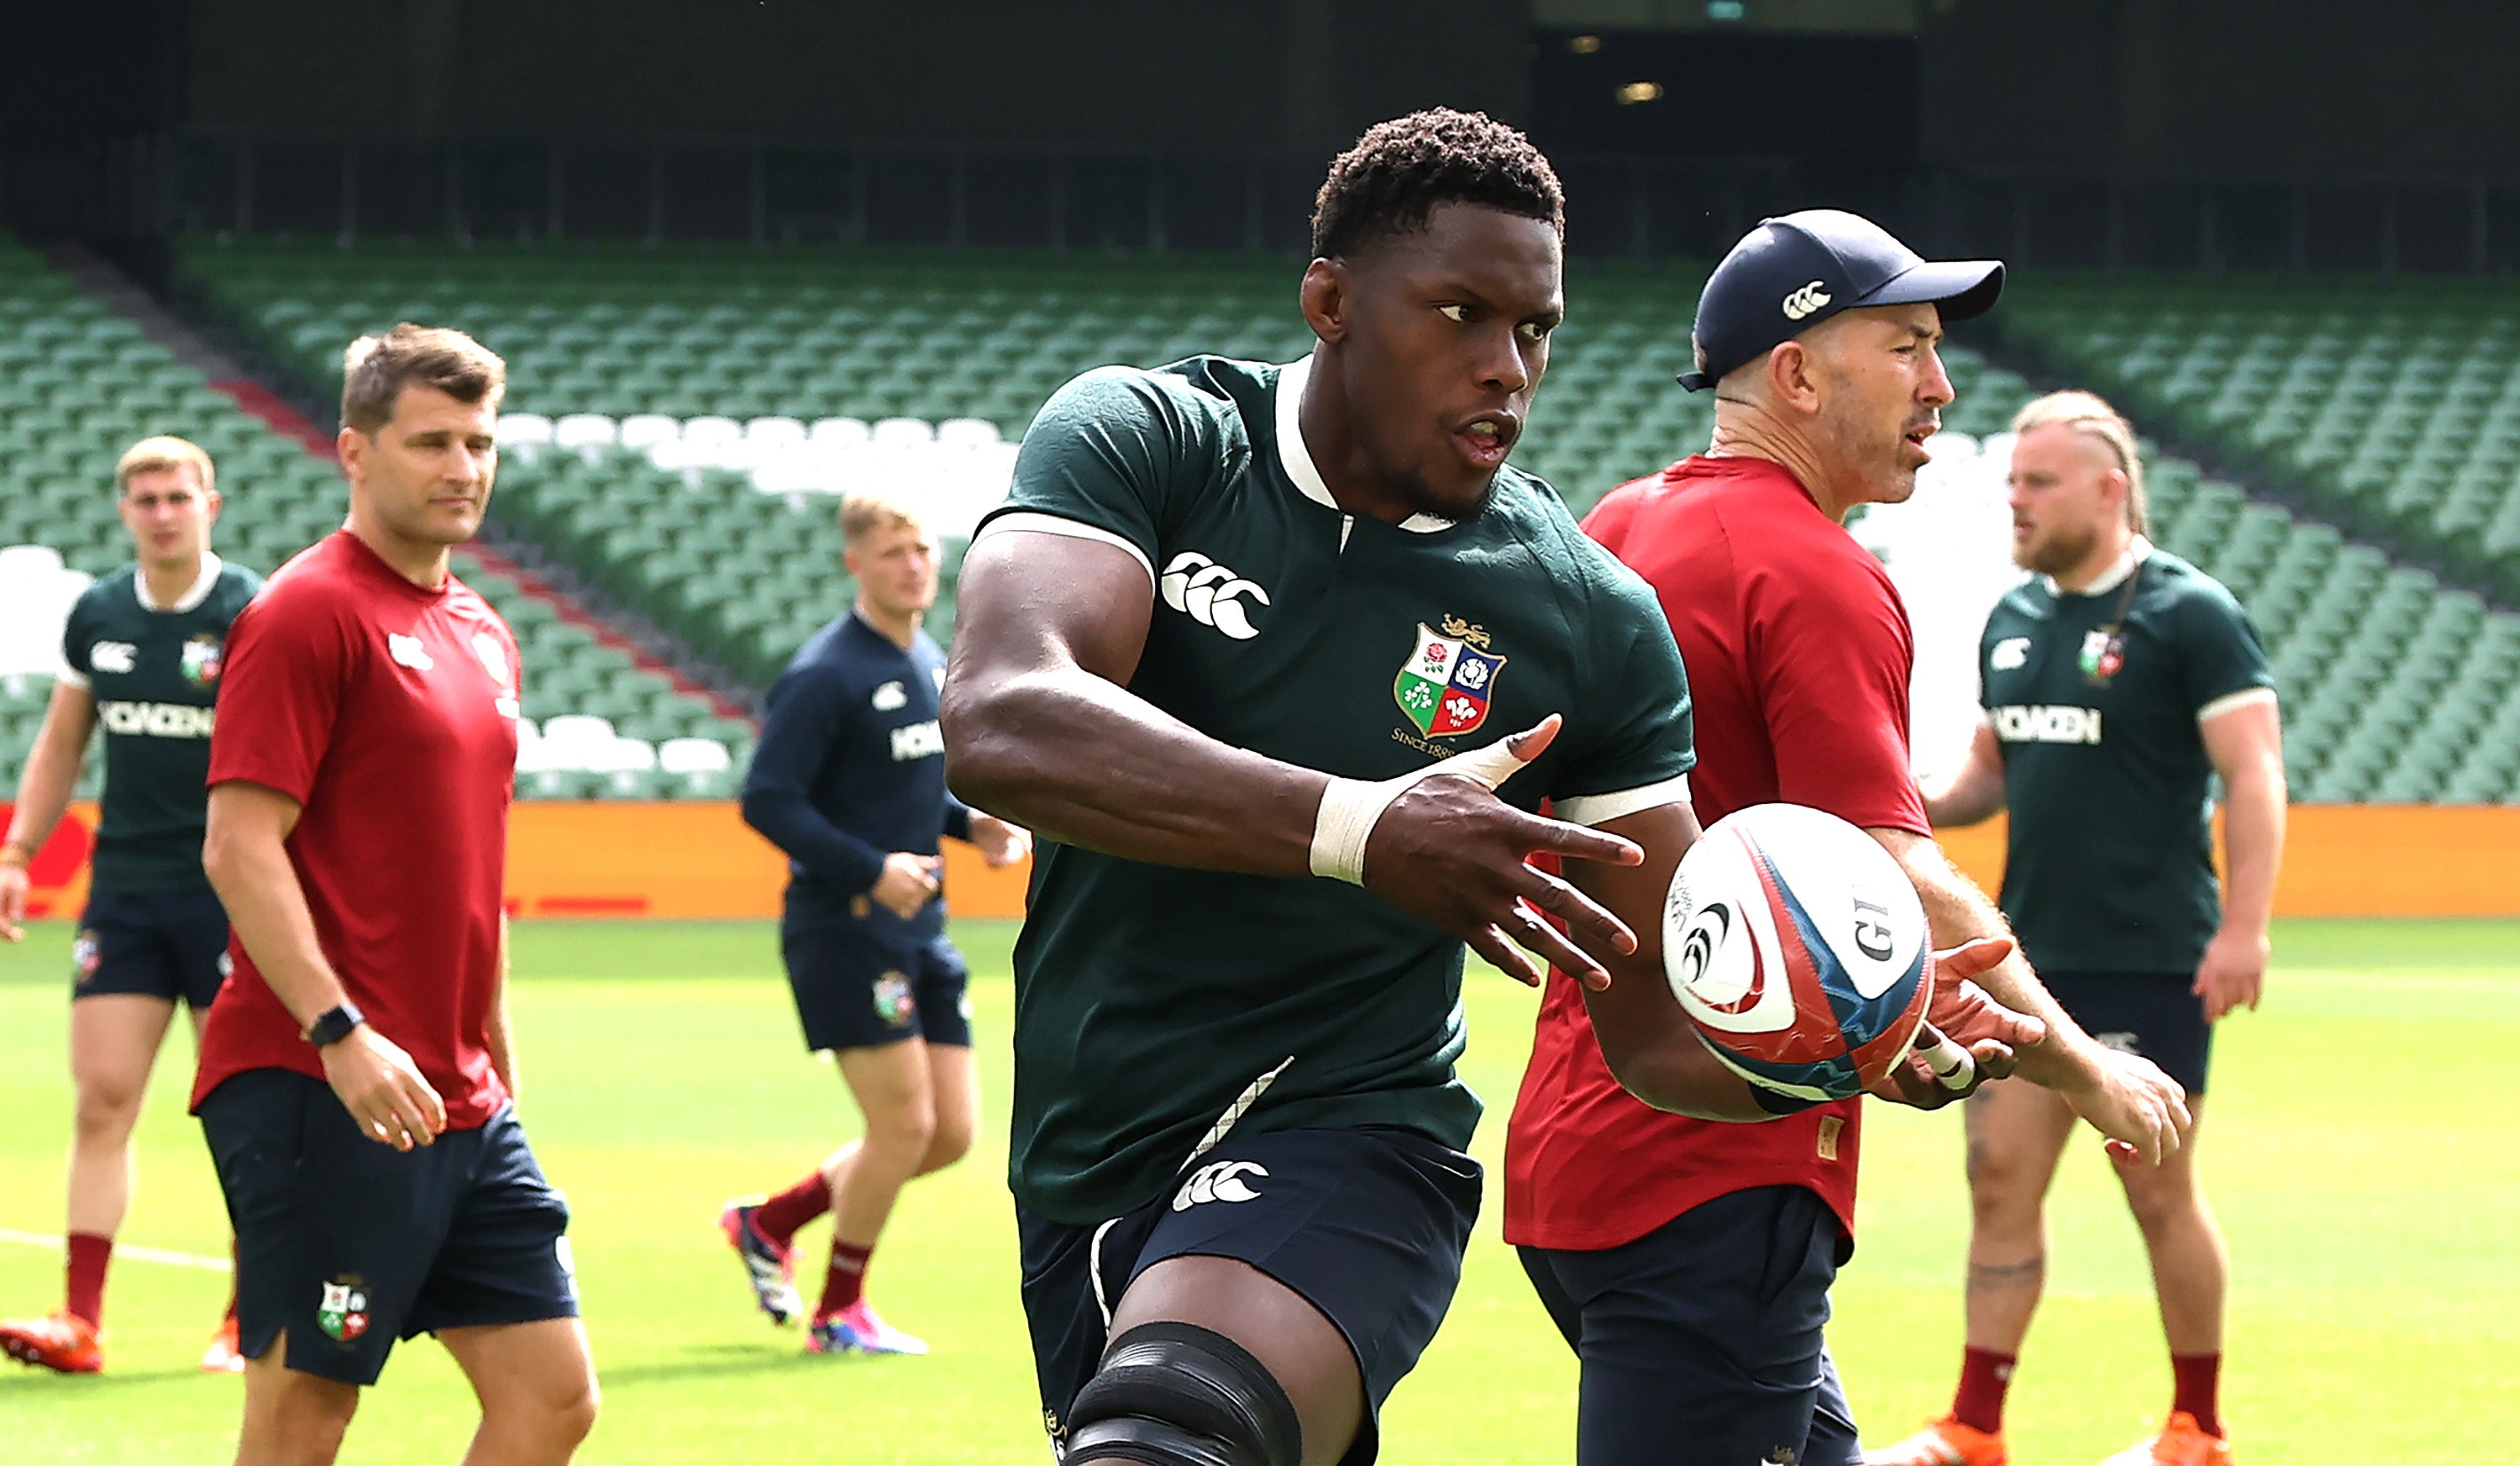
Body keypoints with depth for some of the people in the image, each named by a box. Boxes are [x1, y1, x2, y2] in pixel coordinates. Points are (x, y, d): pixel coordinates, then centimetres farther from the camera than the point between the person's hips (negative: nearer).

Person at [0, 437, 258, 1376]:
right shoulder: (97, 617, 7)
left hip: (229, 892, -4)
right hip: (124, 891, 4)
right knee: (102, 1096, -4)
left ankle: (250, 1323, 12)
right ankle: (79, 1323, -5)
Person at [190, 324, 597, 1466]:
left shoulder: (483, 635, 17)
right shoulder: (306, 613, -9)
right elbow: (240, 847, -16)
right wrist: (340, 1032, -23)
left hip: (459, 1105, 9)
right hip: (320, 1099, -8)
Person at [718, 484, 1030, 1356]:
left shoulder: (932, 661, 12)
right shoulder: (825, 676, -14)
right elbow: (767, 800, -18)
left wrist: (971, 824, 7)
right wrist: (871, 871, -24)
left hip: (920, 931, 8)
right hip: (844, 932, -8)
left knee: (952, 1133, 6)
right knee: (903, 1125, -8)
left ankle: (768, 1222, 23)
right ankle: (840, 1313, 10)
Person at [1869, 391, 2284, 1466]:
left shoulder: (2190, 614, -10)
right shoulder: (2012, 620, 11)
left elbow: (2254, 774, -13)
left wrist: (2243, 927, -21)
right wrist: (1922, 808, 1)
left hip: (2152, 963, -7)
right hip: (2030, 953, 7)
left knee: (2159, 1191, 1)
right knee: (2000, 1177, 4)